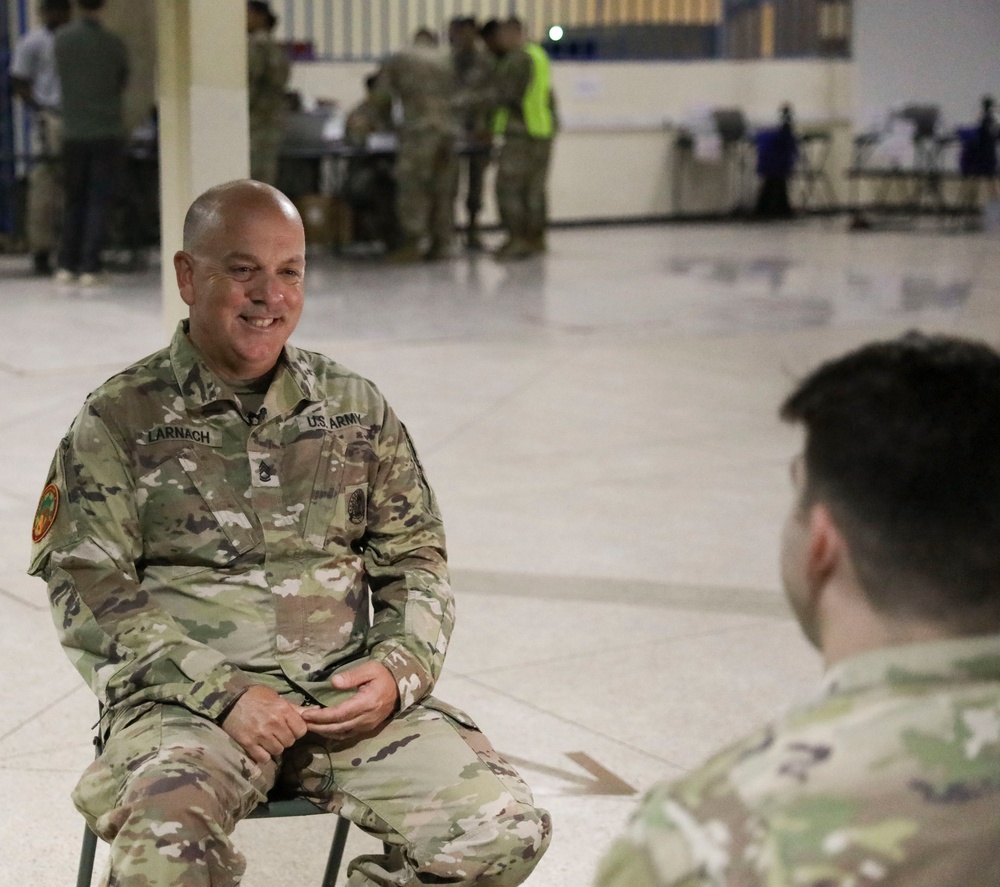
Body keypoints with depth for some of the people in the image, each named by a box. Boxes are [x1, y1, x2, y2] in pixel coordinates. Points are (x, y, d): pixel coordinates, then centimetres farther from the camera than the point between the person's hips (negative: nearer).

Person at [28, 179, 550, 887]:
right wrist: (225, 695, -15)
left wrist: (399, 667, -5)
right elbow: (91, 592, -4)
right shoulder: (119, 419, 3)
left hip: (347, 696, 4)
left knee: (505, 829, -17)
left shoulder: (357, 409, 13)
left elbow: (415, 560, 16)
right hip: (186, 701, -3)